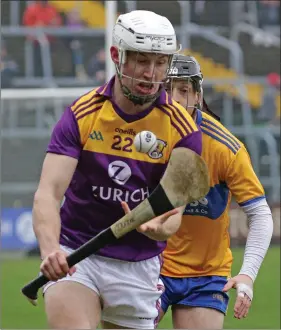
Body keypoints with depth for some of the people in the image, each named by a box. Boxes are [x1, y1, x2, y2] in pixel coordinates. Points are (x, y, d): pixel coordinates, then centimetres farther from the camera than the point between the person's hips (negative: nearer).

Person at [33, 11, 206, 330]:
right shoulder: (81, 115, -8)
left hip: (139, 264, 2)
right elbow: (48, 193, -17)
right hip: (74, 257, -2)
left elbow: (173, 209, -12)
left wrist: (160, 228, -38)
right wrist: (49, 248, -37)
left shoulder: (181, 129, -7)